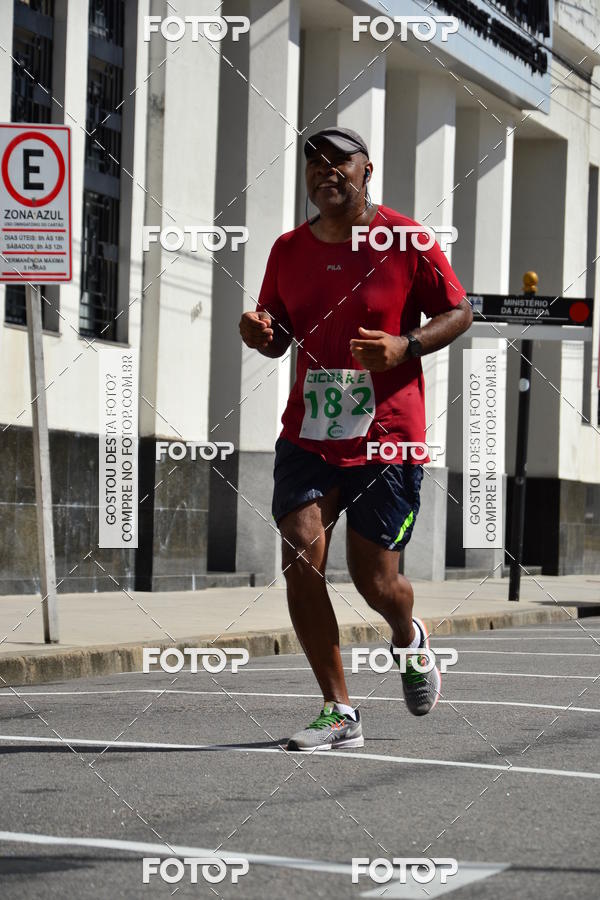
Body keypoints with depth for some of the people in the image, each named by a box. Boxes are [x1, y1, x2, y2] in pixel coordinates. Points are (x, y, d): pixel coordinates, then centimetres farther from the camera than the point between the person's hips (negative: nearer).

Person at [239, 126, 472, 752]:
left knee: (374, 579, -1)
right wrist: (260, 333, -6)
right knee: (301, 555, -14)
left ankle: (409, 638, 39)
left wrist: (405, 346, -16)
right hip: (308, 436, 3)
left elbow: (459, 313, 1)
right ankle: (339, 714, -5)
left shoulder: (405, 241, -5)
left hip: (388, 439, -3)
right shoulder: (289, 250, 6)